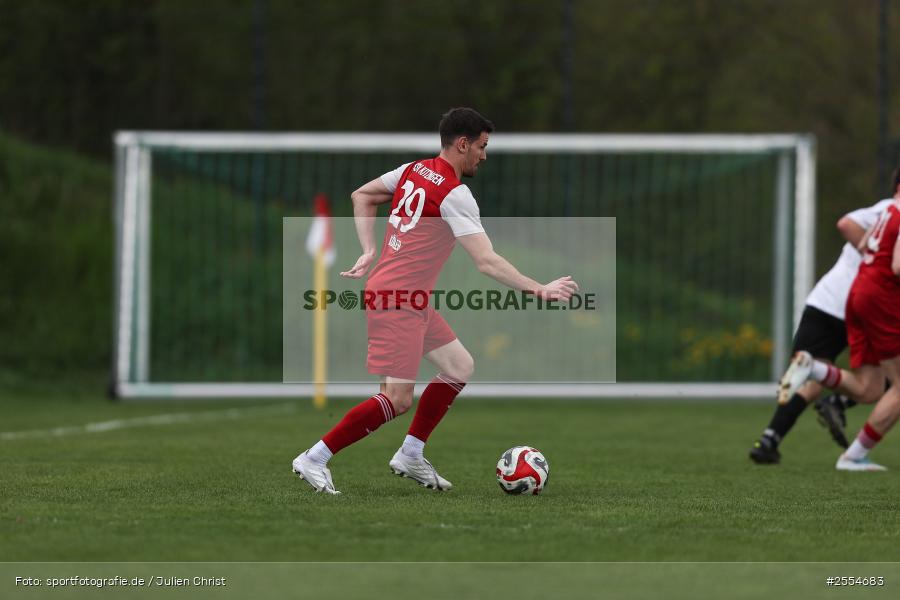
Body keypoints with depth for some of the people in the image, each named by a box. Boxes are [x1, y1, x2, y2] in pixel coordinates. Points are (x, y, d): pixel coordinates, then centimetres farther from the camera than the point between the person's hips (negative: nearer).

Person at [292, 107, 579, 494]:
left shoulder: (413, 171, 8)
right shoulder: (454, 194, -17)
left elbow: (361, 196, 22)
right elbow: (487, 262, -22)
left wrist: (369, 251, 18)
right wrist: (538, 290, -18)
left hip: (414, 303, 10)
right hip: (397, 303, -10)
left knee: (460, 367, 15)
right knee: (397, 401, -10)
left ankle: (410, 455, 19)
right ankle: (314, 459, -5)